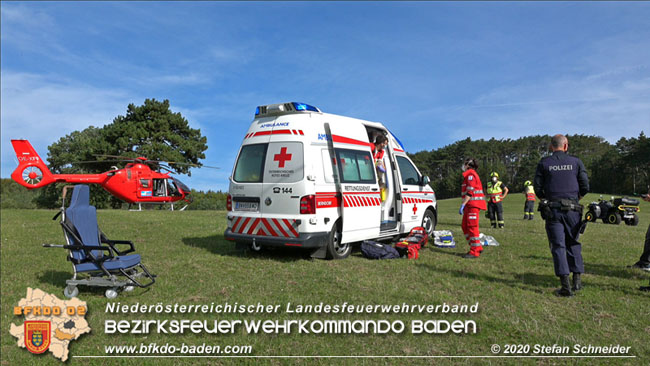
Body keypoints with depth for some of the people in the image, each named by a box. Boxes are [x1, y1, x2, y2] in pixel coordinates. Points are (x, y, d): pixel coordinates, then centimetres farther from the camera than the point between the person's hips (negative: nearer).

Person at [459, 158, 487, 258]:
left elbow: (470, 192, -18)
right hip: (470, 205, 10)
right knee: (465, 226, 11)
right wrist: (465, 205, 23)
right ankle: (477, 247, 15)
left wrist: (463, 204, -22)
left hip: (473, 204, -10)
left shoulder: (470, 174, -9)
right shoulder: (468, 175, 23)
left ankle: (475, 251, -7)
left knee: (472, 227, -10)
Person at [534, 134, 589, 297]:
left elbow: (537, 187, -1)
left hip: (552, 210, -1)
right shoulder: (576, 162, 3)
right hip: (572, 209, 2)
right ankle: (577, 280, 15)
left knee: (558, 246, 0)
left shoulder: (544, 163, 0)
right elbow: (585, 187, 2)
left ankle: (566, 286, -4)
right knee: (573, 244, 16)